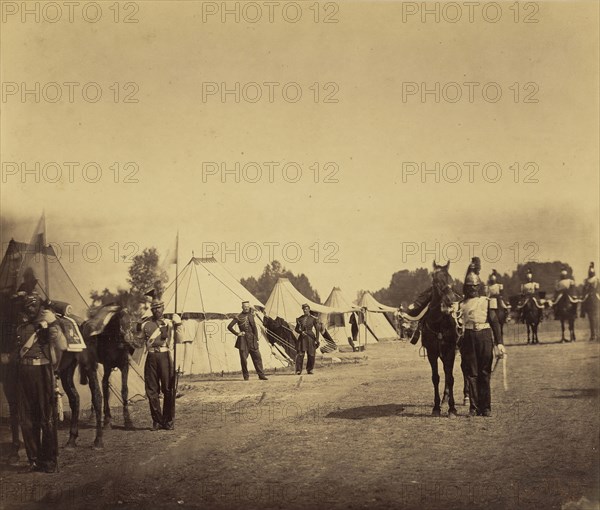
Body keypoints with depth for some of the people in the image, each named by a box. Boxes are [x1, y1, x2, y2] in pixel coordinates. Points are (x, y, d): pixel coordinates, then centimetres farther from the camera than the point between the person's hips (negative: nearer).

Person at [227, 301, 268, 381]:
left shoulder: (251, 315, 12)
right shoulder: (238, 317, -2)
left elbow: (254, 328, 13)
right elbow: (229, 327, -3)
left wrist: (256, 339, 7)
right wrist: (237, 333, -6)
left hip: (252, 339, 4)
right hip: (243, 340, -4)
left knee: (257, 357, 2)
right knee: (243, 358, -1)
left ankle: (261, 375, 6)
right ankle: (246, 376, 9)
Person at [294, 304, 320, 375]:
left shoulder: (313, 319, 1)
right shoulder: (300, 319, 5)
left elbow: (317, 330, 4)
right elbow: (296, 329, 12)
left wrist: (317, 340, -2)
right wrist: (301, 332, -9)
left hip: (310, 337, 0)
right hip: (302, 338, 0)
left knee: (311, 354, 1)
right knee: (300, 354, -10)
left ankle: (309, 370, 15)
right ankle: (298, 370, -8)